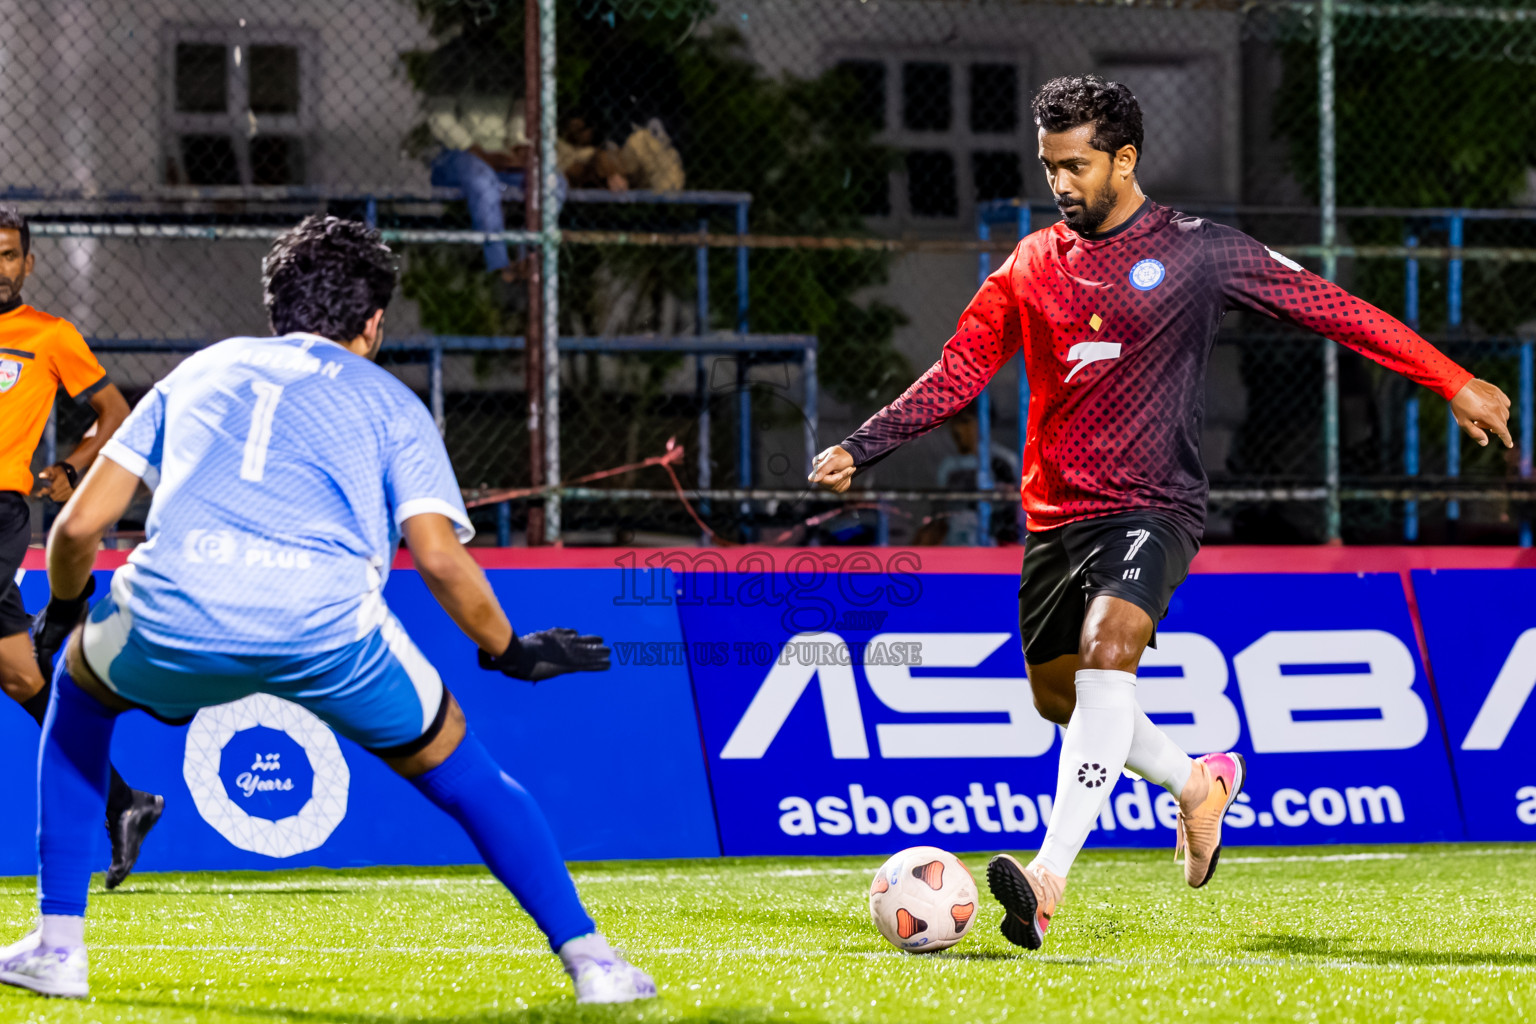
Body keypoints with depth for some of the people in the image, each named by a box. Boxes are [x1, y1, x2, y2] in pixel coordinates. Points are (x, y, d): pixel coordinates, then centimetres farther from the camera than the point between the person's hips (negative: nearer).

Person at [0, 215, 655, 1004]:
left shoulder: (200, 370, 30)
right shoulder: (388, 400, 23)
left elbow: (79, 524, 24)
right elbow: (440, 556, 6)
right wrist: (507, 650, 22)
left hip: (171, 615, 2)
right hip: (327, 627, -1)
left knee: (79, 684, 35)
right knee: (459, 770, 22)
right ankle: (589, 959, 13)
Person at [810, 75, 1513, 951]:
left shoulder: (1193, 252, -3)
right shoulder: (1033, 265, 10)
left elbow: (1329, 308, -1)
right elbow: (959, 373, 15)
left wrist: (1453, 384, -3)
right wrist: (861, 449, 5)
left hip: (1151, 510, -6)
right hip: (1055, 512, 6)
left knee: (1108, 646, -30)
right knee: (1059, 695, 12)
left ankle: (1050, 878, -39)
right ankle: (1200, 783, 41)